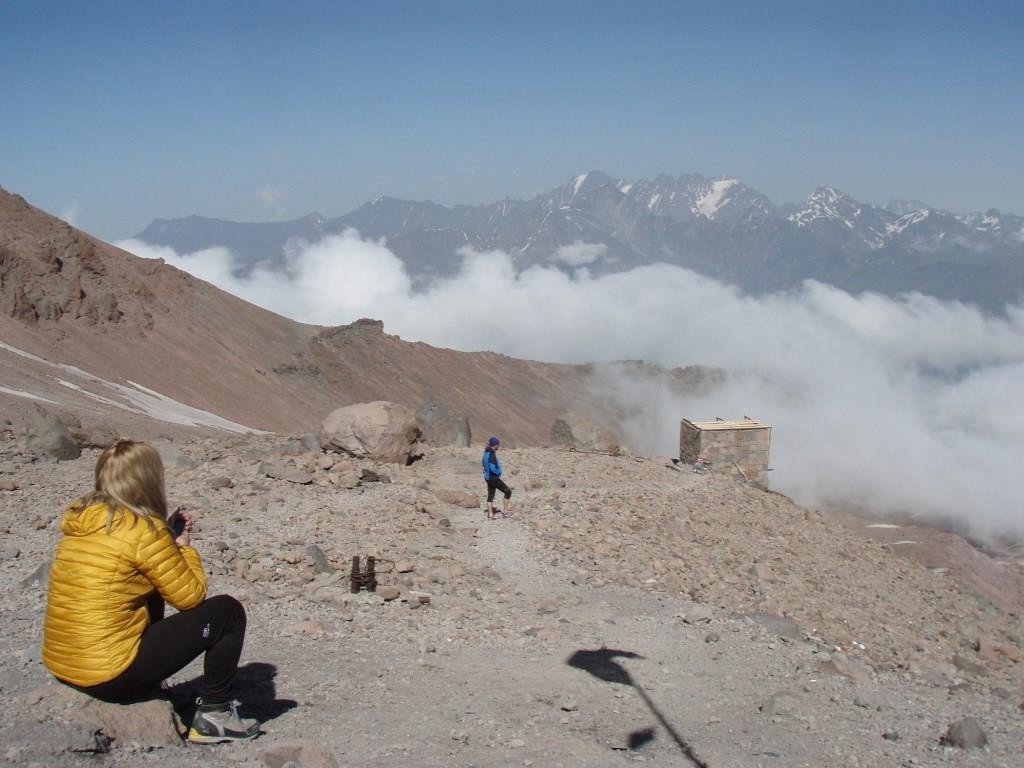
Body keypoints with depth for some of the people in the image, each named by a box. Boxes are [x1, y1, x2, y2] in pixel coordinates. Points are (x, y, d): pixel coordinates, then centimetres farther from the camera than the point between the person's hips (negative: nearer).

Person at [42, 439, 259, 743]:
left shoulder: (80, 519, 5)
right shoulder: (143, 530, -17)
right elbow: (191, 597, -10)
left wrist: (170, 542, 9)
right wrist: (184, 546, 5)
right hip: (109, 676, -8)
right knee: (227, 611, -1)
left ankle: (147, 686, 31)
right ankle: (213, 714, 7)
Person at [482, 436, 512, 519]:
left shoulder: (487, 453, 5)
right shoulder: (492, 455, -23)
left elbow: (483, 463, 21)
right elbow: (493, 468, -28)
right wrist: (499, 472, -9)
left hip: (488, 477, 9)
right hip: (493, 478, -9)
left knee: (490, 495, 15)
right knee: (508, 491, 2)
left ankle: (490, 515, 22)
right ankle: (504, 511, 4)